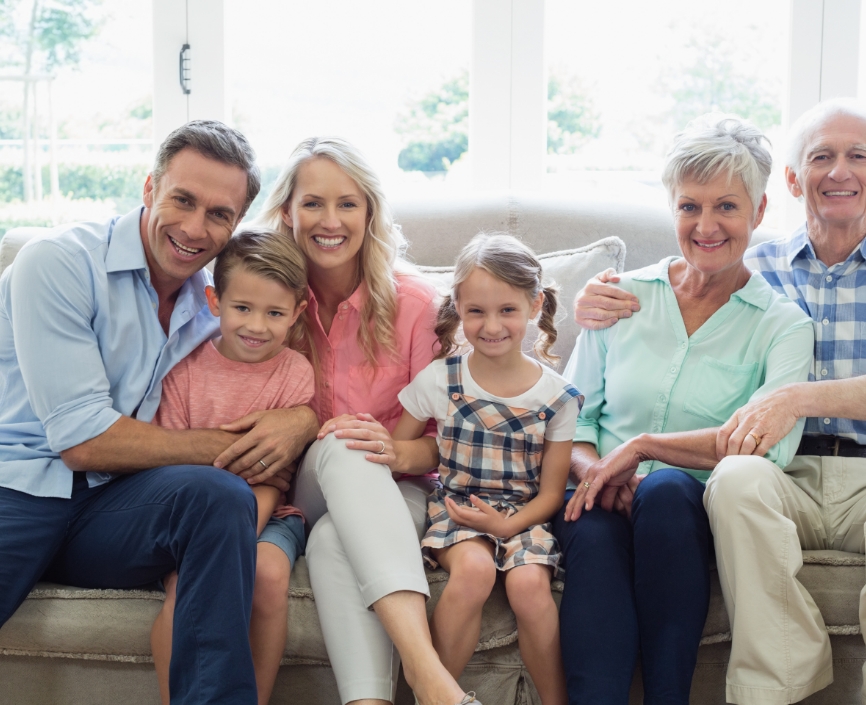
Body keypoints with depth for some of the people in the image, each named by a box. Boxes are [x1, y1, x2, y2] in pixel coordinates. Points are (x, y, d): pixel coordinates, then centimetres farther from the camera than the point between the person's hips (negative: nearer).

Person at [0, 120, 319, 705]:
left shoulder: (216, 300, 11)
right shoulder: (59, 262, -8)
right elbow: (83, 441, -14)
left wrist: (300, 422, -10)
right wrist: (226, 449, -11)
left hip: (111, 509, 5)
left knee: (219, 494, -27)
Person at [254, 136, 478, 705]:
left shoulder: (414, 303, -4)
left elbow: (443, 439, -2)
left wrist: (398, 450, -25)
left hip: (393, 491, 0)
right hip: (307, 493, 1)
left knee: (335, 540, -37)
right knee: (340, 447, -37)